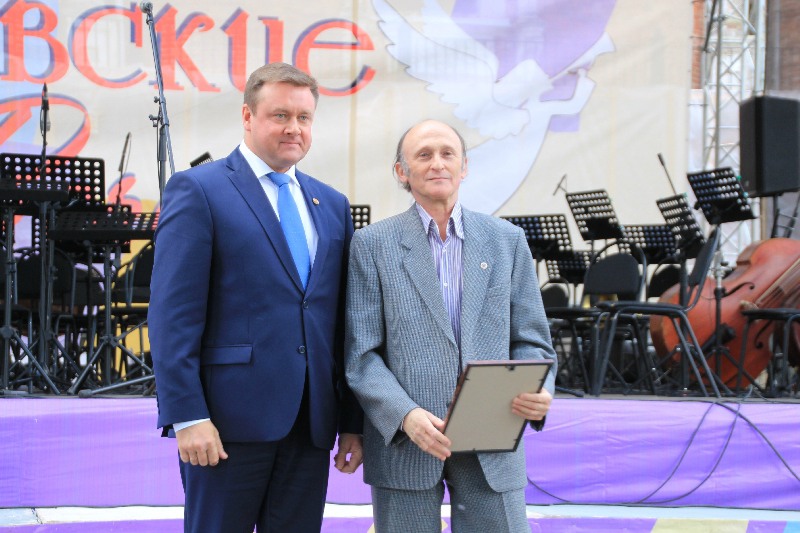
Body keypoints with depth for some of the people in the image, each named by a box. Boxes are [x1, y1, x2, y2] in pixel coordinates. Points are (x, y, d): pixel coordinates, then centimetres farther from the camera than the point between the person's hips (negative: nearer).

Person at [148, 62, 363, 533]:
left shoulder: (332, 205, 15)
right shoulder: (197, 190, -3)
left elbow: (342, 321, 15)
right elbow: (173, 314, -9)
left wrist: (353, 421, 11)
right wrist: (187, 416, -16)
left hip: (312, 424, 5)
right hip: (230, 420, -5)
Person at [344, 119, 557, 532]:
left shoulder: (507, 241, 9)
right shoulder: (373, 244, 2)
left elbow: (531, 342, 10)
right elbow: (361, 354, -2)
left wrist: (538, 391, -12)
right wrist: (406, 415, -18)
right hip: (403, 445, -1)